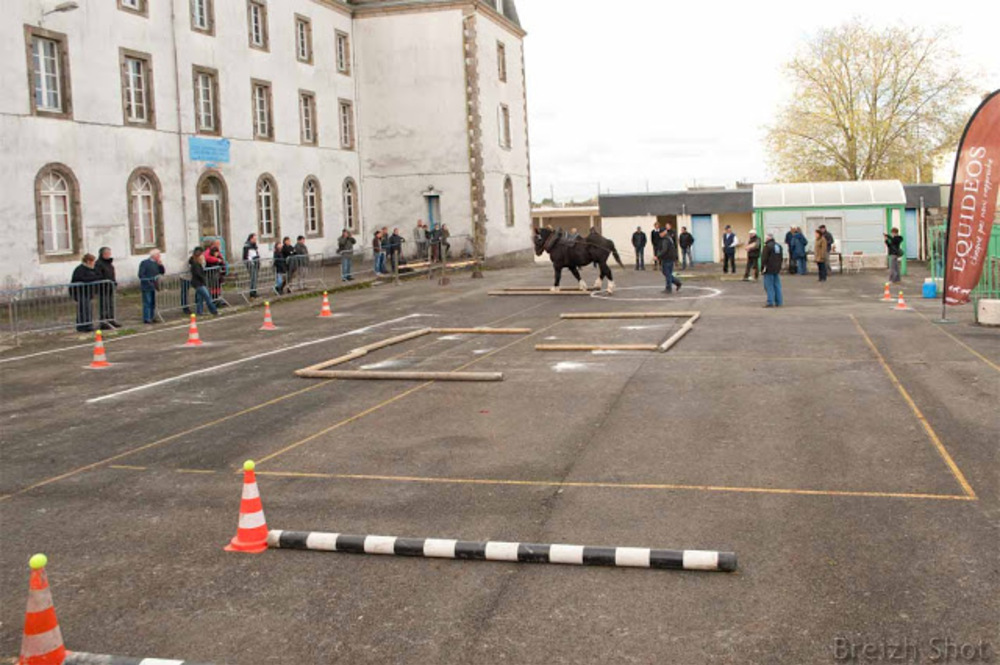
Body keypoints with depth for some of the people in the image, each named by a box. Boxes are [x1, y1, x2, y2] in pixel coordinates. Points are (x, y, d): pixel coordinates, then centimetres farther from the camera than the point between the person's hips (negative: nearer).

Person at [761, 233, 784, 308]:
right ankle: (779, 302, 12)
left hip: (769, 269, -8)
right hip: (776, 269, 8)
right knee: (777, 285, 10)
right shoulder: (778, 246, 13)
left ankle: (770, 302, -6)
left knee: (769, 286, -4)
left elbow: (764, 258, -17)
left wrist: (763, 266, -8)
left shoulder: (767, 246, -15)